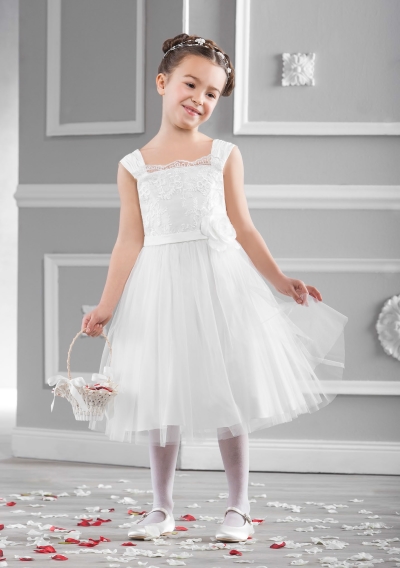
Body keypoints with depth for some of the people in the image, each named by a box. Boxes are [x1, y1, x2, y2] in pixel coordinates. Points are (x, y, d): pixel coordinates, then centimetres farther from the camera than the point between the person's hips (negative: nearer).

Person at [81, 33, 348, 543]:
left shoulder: (224, 155, 4)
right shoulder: (134, 165, 4)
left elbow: (241, 228, 5)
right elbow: (130, 240, 3)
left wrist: (281, 282, 0)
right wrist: (106, 306, -3)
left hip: (221, 280, 0)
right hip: (159, 287, 1)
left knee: (229, 392, 2)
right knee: (162, 396, 7)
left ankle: (238, 508, 14)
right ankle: (161, 507, 21)